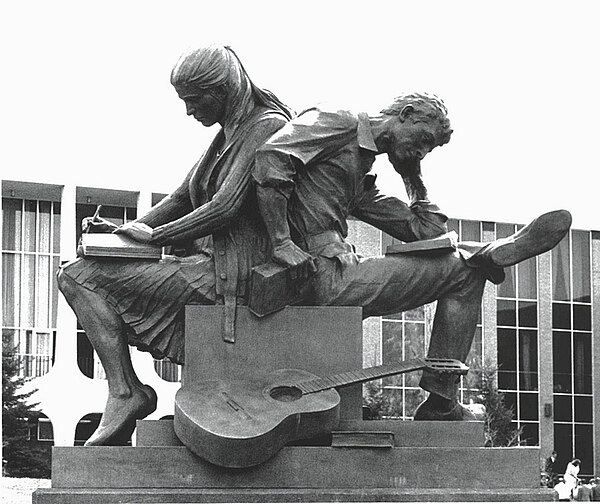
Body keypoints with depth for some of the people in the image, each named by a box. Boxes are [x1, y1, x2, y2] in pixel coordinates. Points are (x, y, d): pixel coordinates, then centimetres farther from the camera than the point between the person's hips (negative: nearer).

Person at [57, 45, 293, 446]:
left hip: (232, 273, -10)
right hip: (208, 263, 10)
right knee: (77, 270, 12)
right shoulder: (229, 132, 18)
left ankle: (125, 391, -14)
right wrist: (128, 229, 7)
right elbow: (184, 198, 21)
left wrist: (155, 235, -11)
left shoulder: (267, 127, -12)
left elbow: (224, 208, -21)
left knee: (79, 278, -12)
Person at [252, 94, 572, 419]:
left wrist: (412, 175, 21)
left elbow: (424, 231, 25)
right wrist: (282, 243, -23)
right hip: (325, 278, -10)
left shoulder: (361, 177, 27)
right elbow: (270, 158, -19)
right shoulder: (338, 123, -1)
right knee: (459, 270, -2)